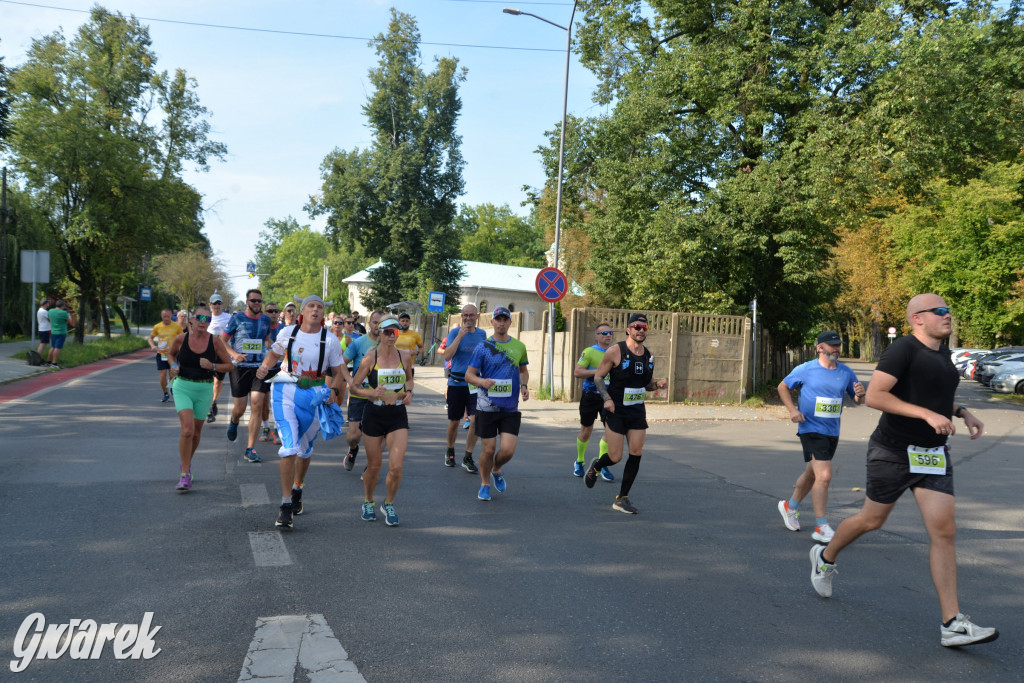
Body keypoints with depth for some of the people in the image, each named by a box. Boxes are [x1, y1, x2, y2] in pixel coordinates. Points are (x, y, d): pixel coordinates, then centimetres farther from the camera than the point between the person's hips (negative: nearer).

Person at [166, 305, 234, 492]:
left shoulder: (215, 342, -7)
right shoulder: (180, 339, -6)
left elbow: (229, 365, 0)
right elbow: (171, 354, 15)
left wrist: (212, 366, -17)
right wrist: (173, 366, -5)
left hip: (204, 390, 1)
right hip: (183, 387, -1)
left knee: (196, 433, 13)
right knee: (187, 430, -16)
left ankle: (187, 462, 42)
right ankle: (185, 475, -7)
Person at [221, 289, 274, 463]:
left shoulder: (266, 319, 8)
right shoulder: (237, 318, -2)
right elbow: (222, 341, 1)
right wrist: (234, 354, -15)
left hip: (260, 367, 2)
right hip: (240, 368, -2)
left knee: (257, 405, -10)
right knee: (240, 408, 3)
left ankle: (250, 449, -4)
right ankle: (233, 422, 44)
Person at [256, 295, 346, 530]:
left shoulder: (330, 340, -3)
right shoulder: (287, 333, -1)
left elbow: (338, 371, 3)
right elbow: (274, 354, 15)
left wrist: (333, 390, -15)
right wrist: (264, 367, -5)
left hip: (315, 396, 1)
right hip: (286, 392, -1)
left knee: (304, 450, 16)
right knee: (289, 449, -12)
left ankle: (297, 489, 44)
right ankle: (286, 507, -7)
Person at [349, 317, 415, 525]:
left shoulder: (405, 357, 2)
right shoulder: (370, 358, -7)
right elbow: (353, 386, -3)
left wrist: (409, 392, 1)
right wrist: (371, 392, -21)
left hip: (398, 416, 2)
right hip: (374, 415, -1)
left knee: (396, 467, -9)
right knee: (373, 467, 9)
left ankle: (388, 504, 17)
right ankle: (368, 502, 37)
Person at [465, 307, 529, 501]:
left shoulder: (519, 346, 6)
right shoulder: (482, 347, -3)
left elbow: (523, 370, 21)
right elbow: (469, 374, -2)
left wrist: (524, 386, 1)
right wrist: (482, 381, -23)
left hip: (511, 407, 2)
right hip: (487, 406, -2)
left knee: (508, 450, -7)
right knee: (488, 449, 3)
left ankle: (497, 470, 27)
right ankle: (485, 484, 27)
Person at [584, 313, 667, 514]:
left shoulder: (648, 356, 7)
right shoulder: (615, 351, -9)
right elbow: (598, 376, -4)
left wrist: (658, 384, -3)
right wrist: (607, 398, -17)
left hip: (638, 412, 5)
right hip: (616, 411, -5)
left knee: (636, 454, -4)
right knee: (615, 457, -4)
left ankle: (622, 499, 9)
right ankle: (595, 467, 33)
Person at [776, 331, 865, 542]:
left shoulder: (846, 373, 5)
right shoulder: (805, 370, -6)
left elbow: (855, 398, 13)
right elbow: (782, 386, 5)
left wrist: (860, 394, -12)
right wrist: (792, 409, -9)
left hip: (832, 432, 6)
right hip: (811, 429, -6)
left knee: (812, 474, 20)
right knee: (824, 476, -16)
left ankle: (790, 507, 43)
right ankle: (821, 528, -9)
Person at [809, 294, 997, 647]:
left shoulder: (942, 354, 12)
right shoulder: (902, 349, -14)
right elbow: (873, 396, -23)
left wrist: (962, 412, 11)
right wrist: (927, 414, -26)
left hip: (933, 455, 7)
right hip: (894, 452, -7)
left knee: (944, 531, -3)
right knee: (871, 520, 9)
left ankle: (952, 623, -2)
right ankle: (825, 558, 37)